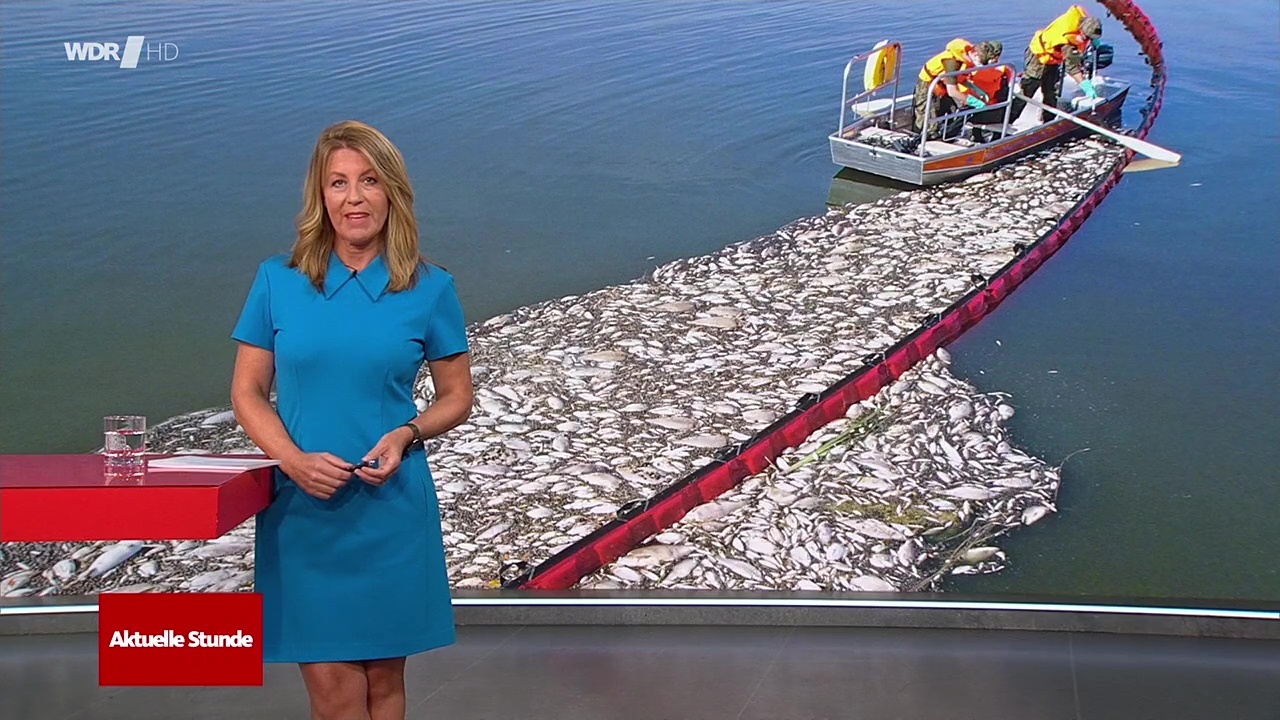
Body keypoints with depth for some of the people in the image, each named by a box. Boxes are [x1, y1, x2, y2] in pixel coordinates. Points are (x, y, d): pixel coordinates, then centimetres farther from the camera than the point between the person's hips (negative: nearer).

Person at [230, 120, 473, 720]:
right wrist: (295, 460, -14)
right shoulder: (279, 280, 0)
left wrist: (406, 434, -13)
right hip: (303, 509, 0)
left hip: (391, 509, 0)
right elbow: (248, 393, 3)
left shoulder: (429, 288, -1)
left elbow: (456, 396, 7)